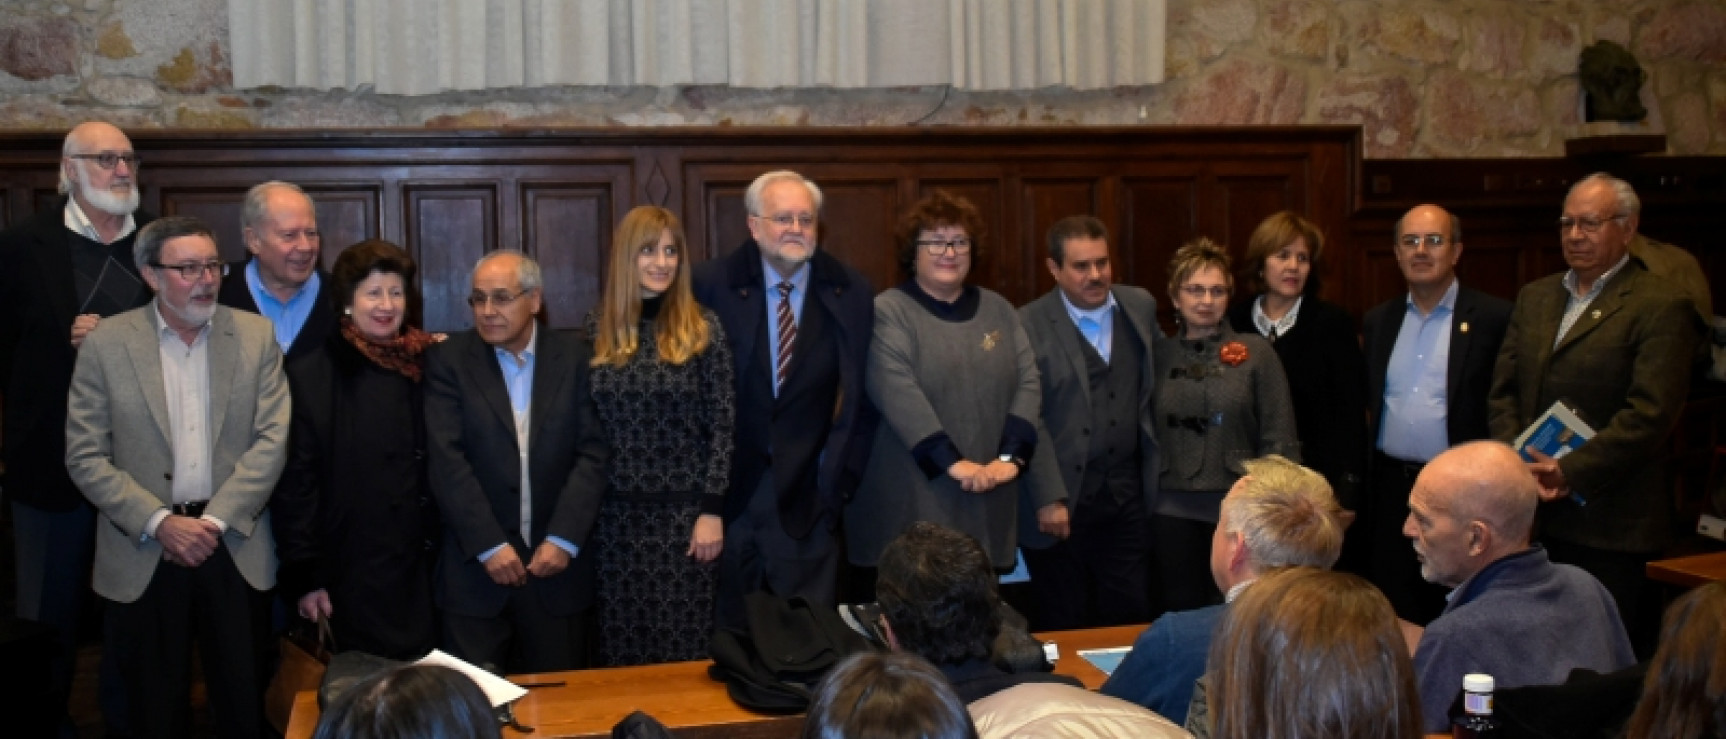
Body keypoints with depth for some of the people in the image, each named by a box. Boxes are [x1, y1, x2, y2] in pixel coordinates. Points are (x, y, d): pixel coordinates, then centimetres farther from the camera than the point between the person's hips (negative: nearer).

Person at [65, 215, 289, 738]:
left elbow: (272, 438, -2)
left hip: (235, 548, 1)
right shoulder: (106, 343, -1)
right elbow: (85, 457, -4)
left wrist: (216, 519, -11)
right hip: (142, 554, 0)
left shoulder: (255, 335, 2)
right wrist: (160, 523, -13)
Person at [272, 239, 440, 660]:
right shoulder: (310, 375, -3)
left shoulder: (429, 367, 5)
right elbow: (295, 483, -5)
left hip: (422, 575, 3)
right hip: (353, 576, -3)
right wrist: (303, 577, -8)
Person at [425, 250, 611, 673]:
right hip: (476, 568, -1)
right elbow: (447, 462, -7)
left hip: (558, 563, 1)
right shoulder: (447, 361, 1)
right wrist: (489, 545, -13)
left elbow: (592, 455, -1)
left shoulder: (574, 358, 4)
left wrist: (563, 539, -10)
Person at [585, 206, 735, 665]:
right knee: (619, 643, 8)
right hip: (616, 513, 2)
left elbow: (722, 426, -4)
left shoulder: (702, 328, -3)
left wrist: (712, 510, -8)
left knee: (684, 647, 2)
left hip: (684, 511, -2)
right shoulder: (598, 327, 4)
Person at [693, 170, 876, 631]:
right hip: (727, 492, -1)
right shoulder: (711, 285, -5)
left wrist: (840, 476, 2)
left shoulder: (851, 294, 1)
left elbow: (865, 398, 6)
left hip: (807, 500, 1)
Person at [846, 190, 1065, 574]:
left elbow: (1028, 384, 4)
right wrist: (954, 462, -23)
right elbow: (898, 394, -15)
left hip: (987, 505, 4)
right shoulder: (888, 313, -3)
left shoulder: (998, 311, 13)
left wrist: (1011, 456, -11)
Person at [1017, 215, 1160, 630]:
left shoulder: (1140, 307, 7)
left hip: (1126, 497, 4)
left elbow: (1158, 384, 18)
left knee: (1130, 617, 9)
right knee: (1065, 626, 8)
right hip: (1060, 501, -4)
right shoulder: (1029, 326, -9)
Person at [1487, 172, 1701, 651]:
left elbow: (1649, 415, -14)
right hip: (1531, 513, 5)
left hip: (1606, 520, -5)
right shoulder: (1535, 297, 16)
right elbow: (1503, 390, 13)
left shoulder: (1660, 308, -5)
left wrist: (1570, 472, -17)